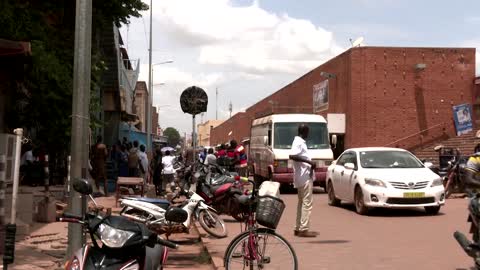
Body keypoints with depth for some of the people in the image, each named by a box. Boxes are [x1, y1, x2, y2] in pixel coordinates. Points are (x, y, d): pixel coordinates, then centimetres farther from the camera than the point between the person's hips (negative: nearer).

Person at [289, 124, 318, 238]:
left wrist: (310, 163, 10)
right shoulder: (299, 142, -14)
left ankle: (298, 228, 19)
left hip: (304, 177, 11)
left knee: (302, 202, 14)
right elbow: (292, 155, -29)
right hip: (305, 177, -11)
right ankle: (304, 229, -10)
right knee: (307, 203, -10)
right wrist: (308, 161, -27)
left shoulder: (300, 142, 16)